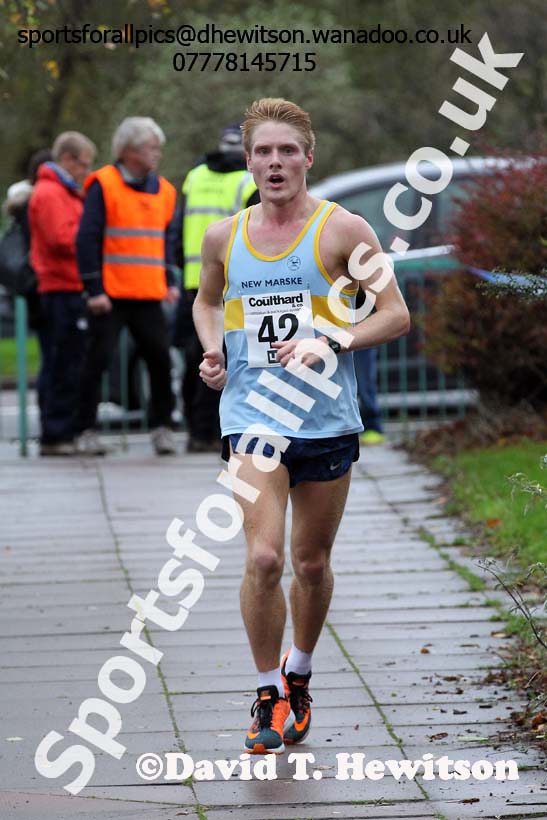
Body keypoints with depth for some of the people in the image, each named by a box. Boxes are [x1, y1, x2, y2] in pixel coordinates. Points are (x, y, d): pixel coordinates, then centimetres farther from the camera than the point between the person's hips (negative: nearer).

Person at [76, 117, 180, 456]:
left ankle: (162, 426, 12)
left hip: (149, 295, 5)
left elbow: (170, 238, 18)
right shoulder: (104, 185, -6)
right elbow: (87, 239, -7)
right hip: (111, 296, -5)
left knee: (160, 358, 1)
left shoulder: (164, 191, 11)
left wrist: (171, 282, 7)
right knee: (98, 360, -2)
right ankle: (87, 430, 5)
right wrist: (94, 289, -11)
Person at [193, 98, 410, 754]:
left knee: (312, 564, 11)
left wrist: (332, 343, -18)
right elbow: (206, 301, 24)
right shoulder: (224, 237, 5)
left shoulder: (342, 230, -4)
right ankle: (268, 696, -1)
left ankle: (298, 675, 36)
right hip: (251, 414, 1)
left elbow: (396, 314, -3)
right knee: (263, 558, -15)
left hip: (326, 420, 0)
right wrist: (212, 350, 4)